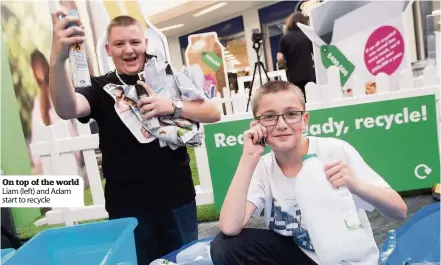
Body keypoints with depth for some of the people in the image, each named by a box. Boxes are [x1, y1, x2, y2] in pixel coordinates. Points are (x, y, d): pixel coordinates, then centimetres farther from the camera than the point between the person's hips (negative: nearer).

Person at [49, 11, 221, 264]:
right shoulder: (101, 88, -4)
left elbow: (214, 113, -4)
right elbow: (67, 109, -25)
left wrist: (172, 106, -20)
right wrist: (58, 59, -42)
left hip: (177, 199, 1)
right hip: (127, 206, -1)